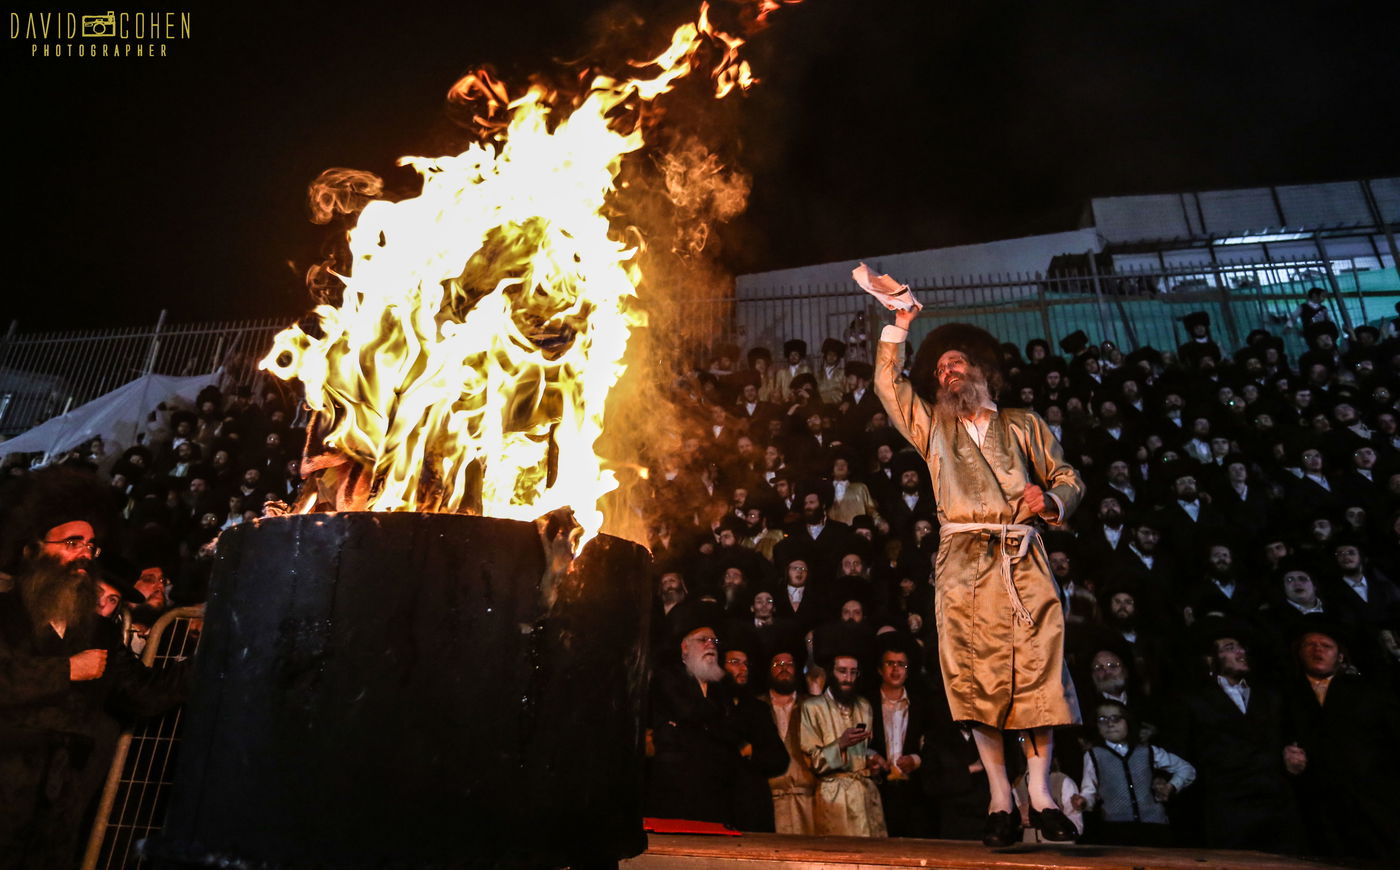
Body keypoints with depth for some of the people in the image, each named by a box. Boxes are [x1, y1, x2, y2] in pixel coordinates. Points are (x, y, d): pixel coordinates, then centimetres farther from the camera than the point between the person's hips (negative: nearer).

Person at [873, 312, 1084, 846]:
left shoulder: (1023, 424, 21)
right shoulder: (931, 426, 21)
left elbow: (1068, 479, 16)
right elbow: (887, 383, 14)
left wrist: (1049, 499, -5)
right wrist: (899, 324, 10)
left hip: (1023, 558, 0)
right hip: (964, 560, 0)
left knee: (1037, 671, -7)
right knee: (978, 677, -3)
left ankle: (1040, 795, 3)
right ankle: (1000, 801, 5)